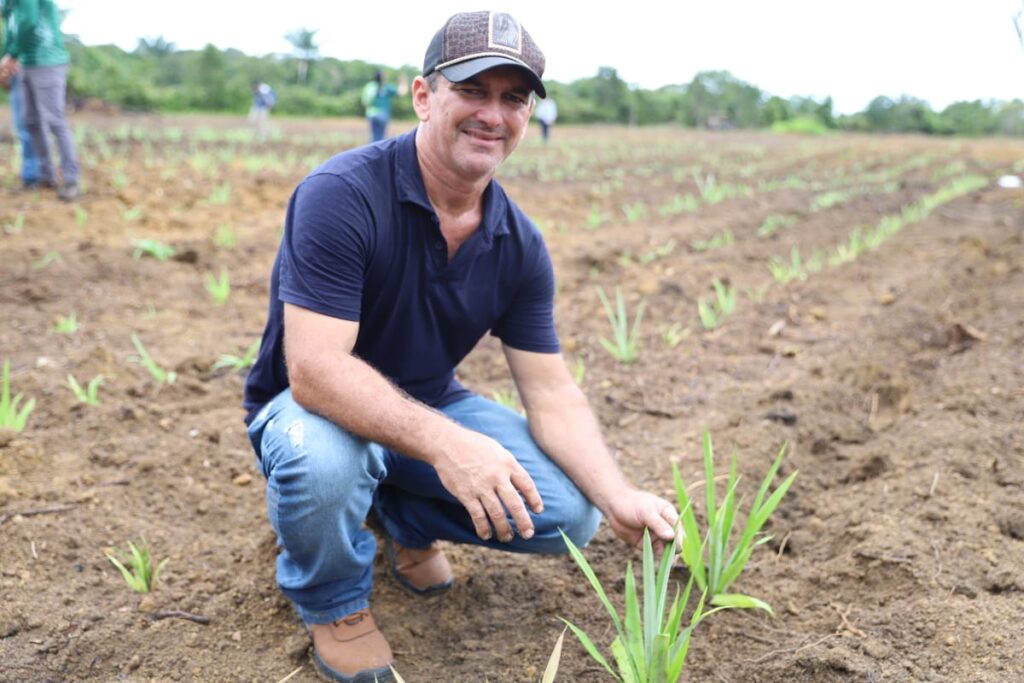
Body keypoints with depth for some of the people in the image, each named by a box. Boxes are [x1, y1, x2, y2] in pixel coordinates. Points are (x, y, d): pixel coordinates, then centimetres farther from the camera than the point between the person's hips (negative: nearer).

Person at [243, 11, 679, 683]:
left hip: (431, 405, 5)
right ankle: (332, 602, -3)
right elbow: (313, 368, -33)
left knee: (569, 511, -12)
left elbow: (553, 394, -7)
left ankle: (406, 518, 17)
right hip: (316, 407, -4)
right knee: (325, 459, -40)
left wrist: (619, 497, -23)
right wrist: (441, 441, -47)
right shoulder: (342, 195, -26)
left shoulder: (519, 245, -7)